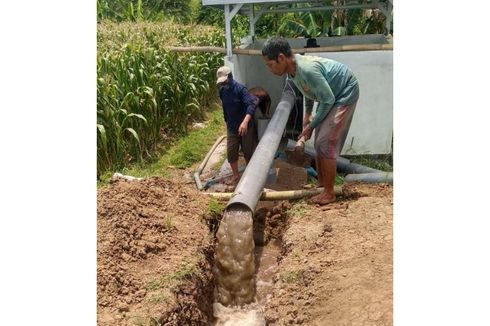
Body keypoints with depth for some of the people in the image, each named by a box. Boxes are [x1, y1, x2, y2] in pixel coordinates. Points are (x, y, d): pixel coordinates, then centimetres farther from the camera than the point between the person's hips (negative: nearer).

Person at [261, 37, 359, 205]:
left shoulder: (307, 69, -34)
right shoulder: (292, 68, -6)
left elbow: (328, 99, -26)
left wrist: (311, 125, -17)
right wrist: (307, 114, 10)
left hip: (345, 93, -9)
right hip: (329, 95, 9)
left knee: (325, 143, -12)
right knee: (320, 142, 11)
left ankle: (329, 193, -1)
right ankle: (321, 183, 26)